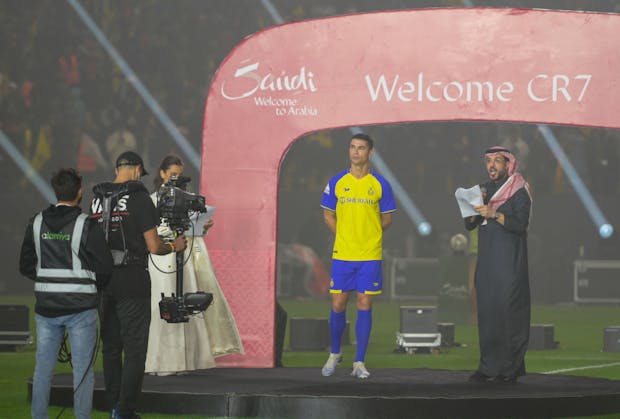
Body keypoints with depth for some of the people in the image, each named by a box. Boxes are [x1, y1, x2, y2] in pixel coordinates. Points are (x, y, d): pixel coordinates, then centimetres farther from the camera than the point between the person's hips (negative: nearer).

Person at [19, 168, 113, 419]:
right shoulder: (86, 226, -11)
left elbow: (26, 266, 9)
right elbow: (104, 267, -10)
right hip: (80, 307, -4)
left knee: (43, 368, 10)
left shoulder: (37, 224, 3)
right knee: (83, 369, 2)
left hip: (46, 306, 4)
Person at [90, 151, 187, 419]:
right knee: (134, 348, -2)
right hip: (132, 282, -6)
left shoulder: (97, 200, 8)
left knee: (110, 347, 12)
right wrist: (174, 246, 9)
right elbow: (154, 247, -11)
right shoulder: (139, 199, -10)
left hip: (103, 281, 6)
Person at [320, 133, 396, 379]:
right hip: (342, 254, 1)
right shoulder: (337, 182, 4)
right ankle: (334, 354, 23)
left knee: (364, 306, -1)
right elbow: (328, 215, 13)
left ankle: (359, 363, 4)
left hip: (370, 255, -1)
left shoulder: (380, 184, 2)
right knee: (338, 306, 2)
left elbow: (387, 219, 10)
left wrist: (370, 236, 2)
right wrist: (344, 236, 4)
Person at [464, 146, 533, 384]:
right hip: (486, 262, 6)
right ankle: (488, 367, 5)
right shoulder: (484, 190, 17)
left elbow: (521, 223, -14)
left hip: (509, 263, -6)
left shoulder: (519, 191, -2)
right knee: (486, 311, 2)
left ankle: (511, 368, -9)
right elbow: (469, 225, 14)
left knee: (509, 310, -10)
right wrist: (475, 205, -4)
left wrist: (494, 214, -23)